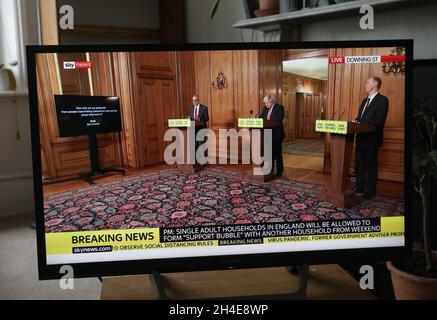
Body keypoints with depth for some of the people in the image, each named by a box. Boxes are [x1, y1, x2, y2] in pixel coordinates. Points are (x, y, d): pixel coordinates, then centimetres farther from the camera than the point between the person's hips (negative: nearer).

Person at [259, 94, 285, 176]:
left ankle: (279, 171, 8)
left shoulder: (279, 107, -9)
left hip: (277, 134, -6)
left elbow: (279, 119, -21)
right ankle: (270, 170, 19)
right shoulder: (265, 108, 12)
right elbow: (261, 117, 8)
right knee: (270, 152, 11)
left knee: (277, 152, -1)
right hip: (268, 134, 6)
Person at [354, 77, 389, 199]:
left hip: (372, 139, -8)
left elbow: (379, 120, -19)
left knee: (371, 165, 1)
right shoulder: (365, 101, 18)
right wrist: (356, 122, -2)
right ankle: (360, 187, 26)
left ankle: (370, 191, 11)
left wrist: (361, 124, -21)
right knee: (359, 164, 14)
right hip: (361, 138, 8)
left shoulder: (382, 100, -10)